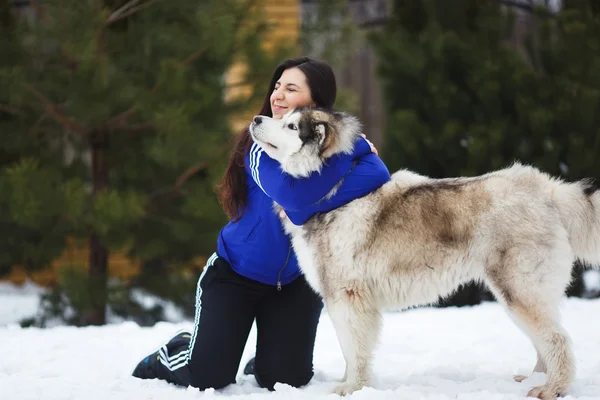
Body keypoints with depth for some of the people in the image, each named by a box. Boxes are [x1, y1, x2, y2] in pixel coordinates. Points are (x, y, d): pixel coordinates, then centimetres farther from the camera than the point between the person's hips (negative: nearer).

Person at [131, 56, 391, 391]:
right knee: (208, 377, -8)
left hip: (295, 280, 2)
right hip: (236, 271, -2)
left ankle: (268, 357, 31)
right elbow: (291, 193, -38)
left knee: (283, 381, -4)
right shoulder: (263, 142, -18)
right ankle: (172, 355, 26)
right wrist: (357, 150, -32)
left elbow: (379, 178, -31)